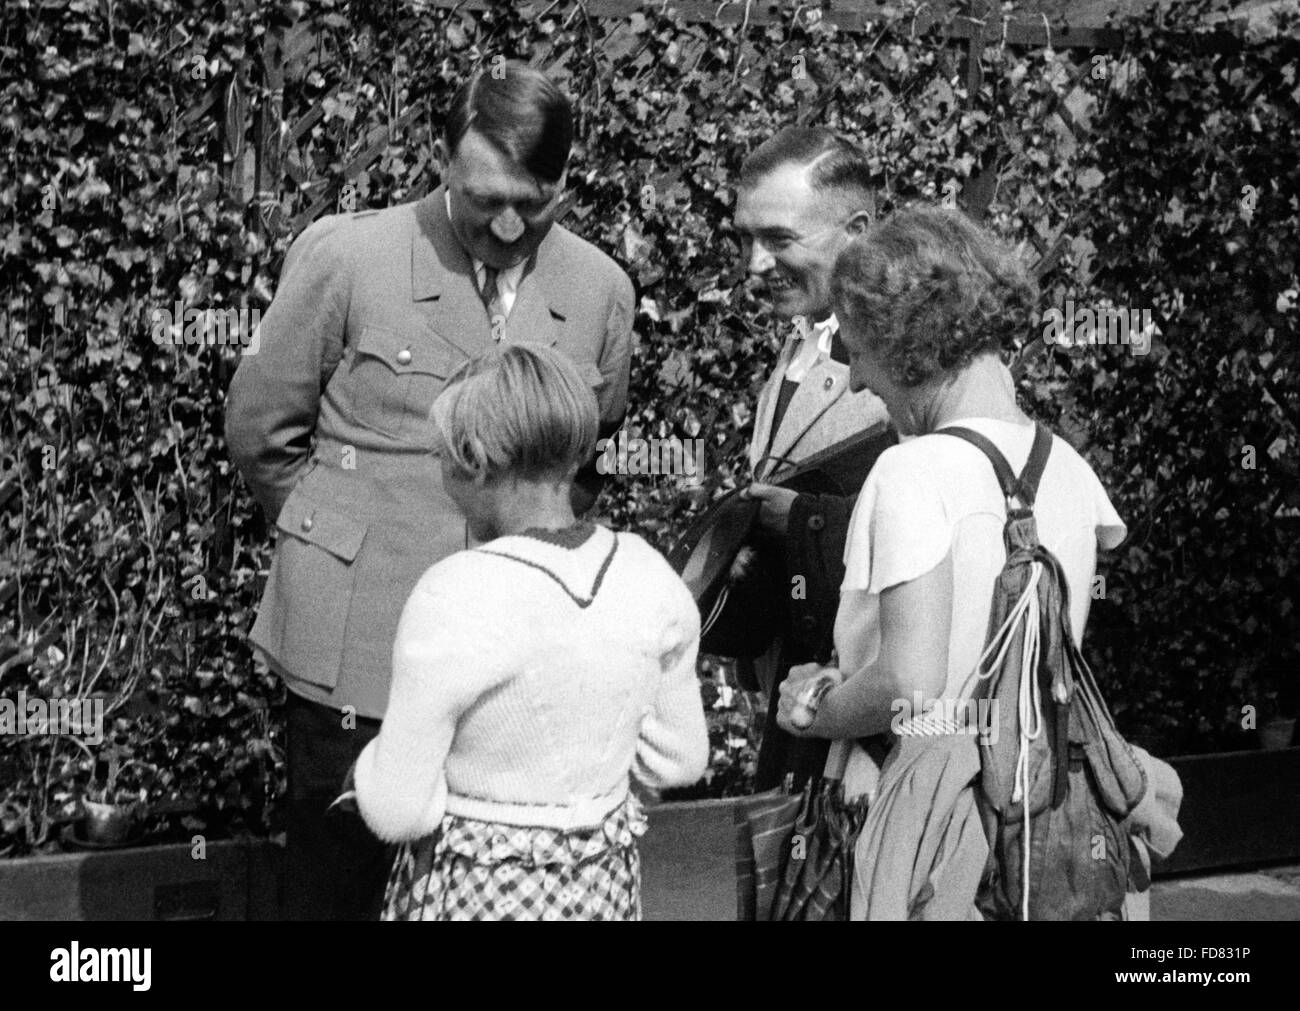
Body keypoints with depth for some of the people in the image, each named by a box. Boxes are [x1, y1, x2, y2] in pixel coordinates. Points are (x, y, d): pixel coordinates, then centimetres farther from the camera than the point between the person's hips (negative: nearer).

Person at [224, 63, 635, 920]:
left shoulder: (602, 291, 3)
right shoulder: (345, 256, -7)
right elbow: (261, 431, 4)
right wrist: (340, 536, 9)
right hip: (358, 649, -2)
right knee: (338, 888, 5)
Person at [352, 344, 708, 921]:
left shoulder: (453, 601, -23)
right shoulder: (647, 578, -7)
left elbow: (398, 813, -18)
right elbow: (678, 761, 5)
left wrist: (375, 762, 1)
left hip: (474, 894, -5)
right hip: (603, 888, 5)